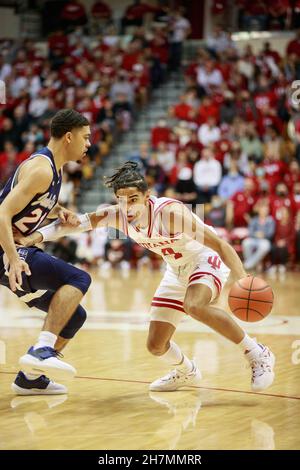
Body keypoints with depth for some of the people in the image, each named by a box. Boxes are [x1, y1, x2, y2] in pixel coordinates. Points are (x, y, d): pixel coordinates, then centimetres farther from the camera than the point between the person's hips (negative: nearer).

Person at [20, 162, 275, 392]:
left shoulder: (170, 212, -34)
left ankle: (258, 354, -22)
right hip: (177, 271, 7)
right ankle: (186, 372, 39)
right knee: (156, 345, 4)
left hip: (206, 261, -7)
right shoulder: (116, 215, -17)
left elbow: (220, 245, -33)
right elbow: (72, 223, -12)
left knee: (195, 306, -38)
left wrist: (244, 281, -42)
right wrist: (36, 236, -28)